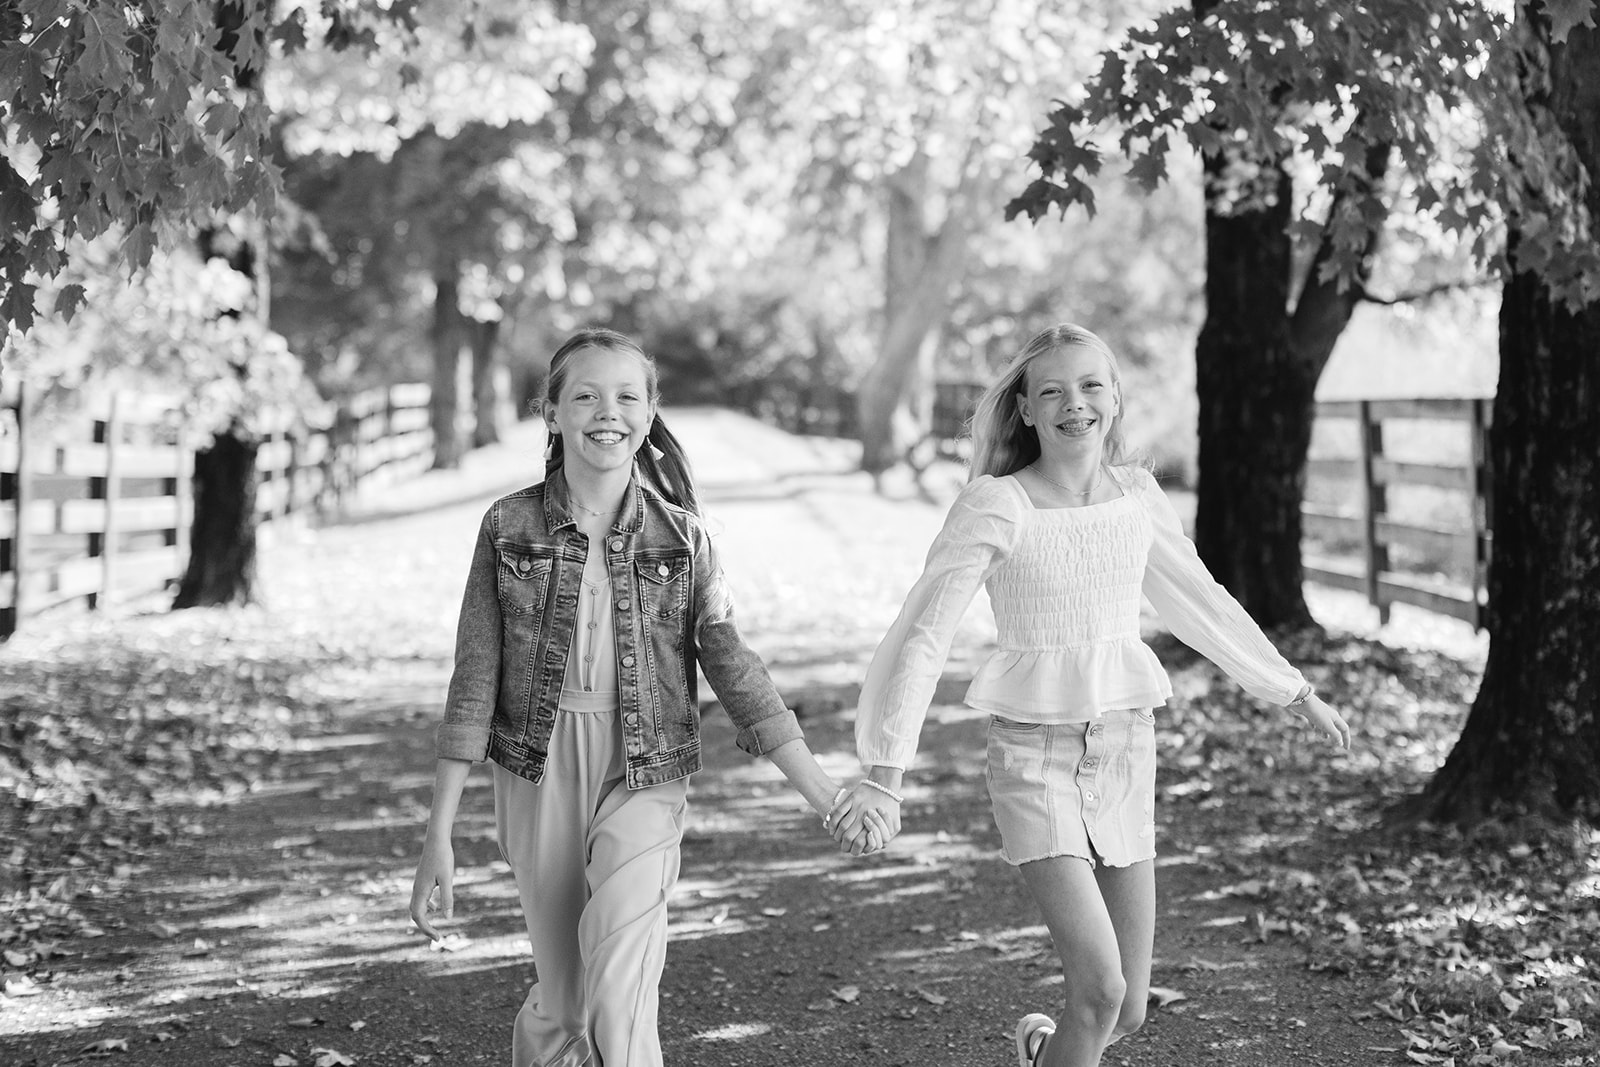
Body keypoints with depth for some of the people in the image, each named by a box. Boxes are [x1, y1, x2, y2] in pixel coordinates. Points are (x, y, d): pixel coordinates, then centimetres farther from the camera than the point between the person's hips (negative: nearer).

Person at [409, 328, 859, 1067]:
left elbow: (731, 661, -1)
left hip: (643, 782, -1)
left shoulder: (679, 534, -1)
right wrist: (439, 835, -3)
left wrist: (819, 789, -9)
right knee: (560, 1002, 9)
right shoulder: (510, 527, -2)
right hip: (538, 779, 1)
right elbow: (475, 680, -1)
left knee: (620, 1001, -18)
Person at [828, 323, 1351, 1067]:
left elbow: (1199, 603, 17)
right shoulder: (996, 506, -13)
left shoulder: (1136, 495, 2)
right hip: (1036, 757, -5)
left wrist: (1297, 695, 24)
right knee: (1100, 987, -20)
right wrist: (883, 778, -22)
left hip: (1126, 753, 5)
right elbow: (921, 636, -15)